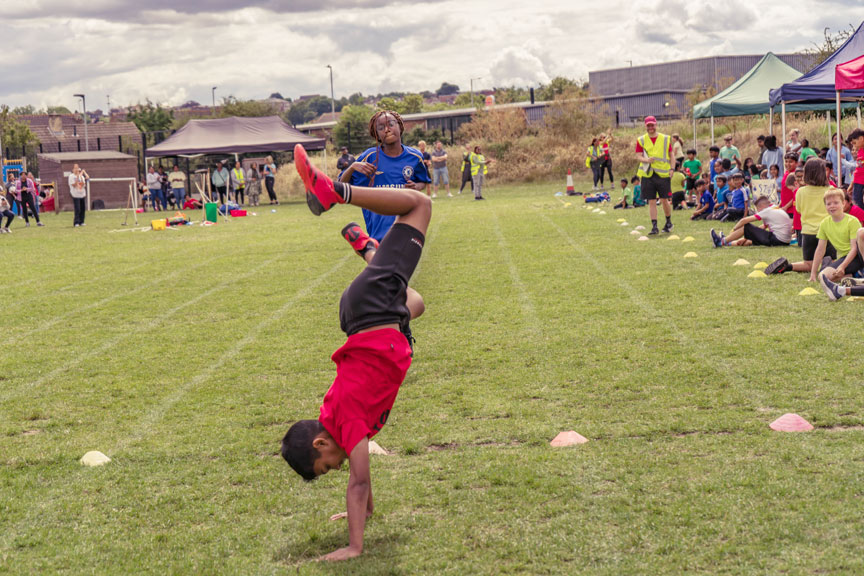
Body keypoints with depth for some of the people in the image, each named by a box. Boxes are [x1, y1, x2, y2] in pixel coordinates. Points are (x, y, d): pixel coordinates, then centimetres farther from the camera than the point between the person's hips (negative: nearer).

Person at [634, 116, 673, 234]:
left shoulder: (665, 139, 6)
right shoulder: (641, 140, 5)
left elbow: (671, 154, 12)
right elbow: (638, 157, 1)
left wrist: (671, 168, 0)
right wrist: (646, 160, -19)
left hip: (663, 173, 0)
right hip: (647, 174, 1)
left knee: (664, 200, 0)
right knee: (651, 201, 0)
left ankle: (669, 222, 22)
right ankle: (654, 226, 4)